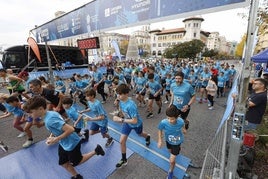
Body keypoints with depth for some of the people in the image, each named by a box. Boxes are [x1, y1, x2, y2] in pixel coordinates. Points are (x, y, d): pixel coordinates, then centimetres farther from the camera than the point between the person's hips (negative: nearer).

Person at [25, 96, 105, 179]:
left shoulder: (50, 120, -33)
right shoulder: (50, 113, -5)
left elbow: (70, 129, -36)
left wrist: (56, 139, -25)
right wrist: (51, 136, 2)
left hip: (71, 144, -9)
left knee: (75, 163, 17)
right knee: (63, 163, 23)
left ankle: (95, 151, 25)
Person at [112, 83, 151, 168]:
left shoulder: (131, 105, -41)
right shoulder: (121, 101, -17)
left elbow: (134, 121, -36)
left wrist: (121, 120, -35)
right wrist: (117, 116, -14)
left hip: (136, 124, -5)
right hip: (127, 123, 5)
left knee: (140, 134, 28)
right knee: (122, 141, 1)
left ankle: (147, 137, 67)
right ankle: (124, 160, 25)